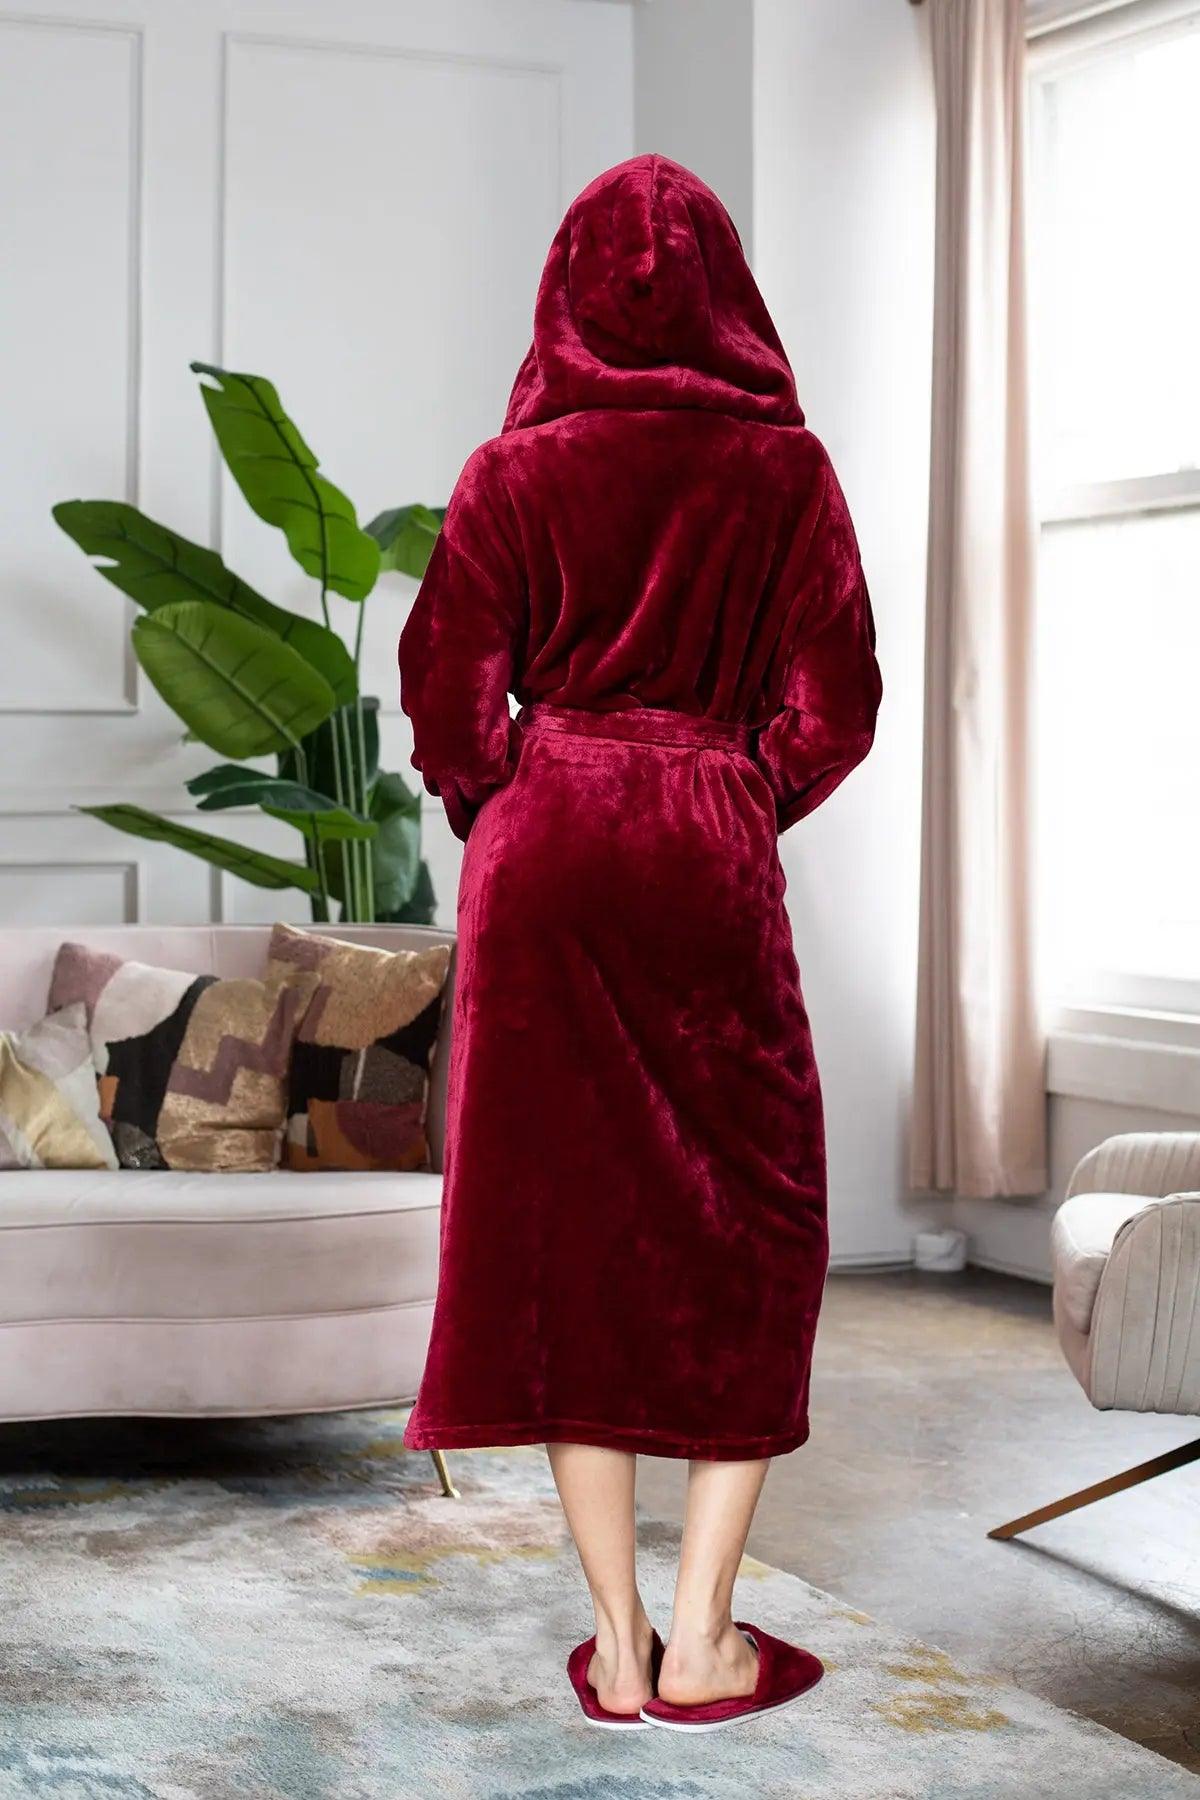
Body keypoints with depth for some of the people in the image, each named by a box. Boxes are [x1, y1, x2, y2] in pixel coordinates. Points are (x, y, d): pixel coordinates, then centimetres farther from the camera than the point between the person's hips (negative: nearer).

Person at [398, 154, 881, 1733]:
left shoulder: (513, 474, 1)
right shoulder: (782, 467, -1)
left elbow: (447, 697, -2)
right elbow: (837, 702, -3)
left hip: (545, 856, 1)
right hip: (712, 862, -1)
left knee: (566, 1225, 6)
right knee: (749, 1232, 10)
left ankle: (619, 1648, 7)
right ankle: (703, 1637, 5)